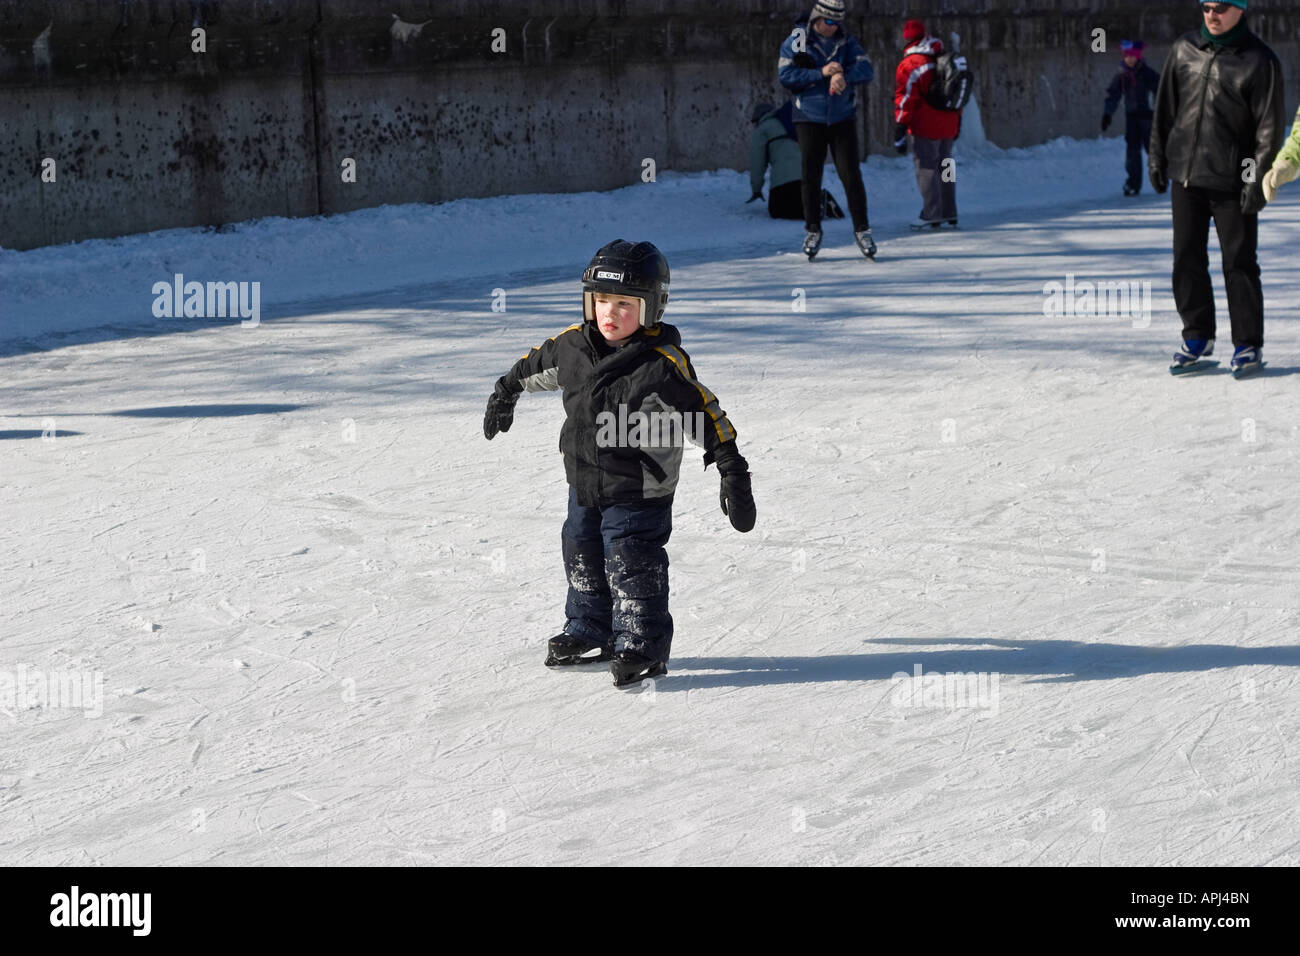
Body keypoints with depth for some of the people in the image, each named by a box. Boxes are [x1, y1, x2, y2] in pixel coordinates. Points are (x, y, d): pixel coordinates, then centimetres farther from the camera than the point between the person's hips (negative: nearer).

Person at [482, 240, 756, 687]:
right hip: (584, 485, 7)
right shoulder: (574, 345, -5)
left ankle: (644, 648, 12)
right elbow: (535, 365, 16)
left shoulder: (663, 365, -24)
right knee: (583, 560, 19)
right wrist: (505, 394, 32)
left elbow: (708, 416, -21)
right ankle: (589, 634, 38)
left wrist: (733, 475, -23)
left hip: (637, 494, -7)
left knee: (632, 567, -4)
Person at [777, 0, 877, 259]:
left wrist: (844, 76, -29)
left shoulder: (846, 42, 3)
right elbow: (785, 75, -13)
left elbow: (867, 69, -9)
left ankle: (862, 230, 4)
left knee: (851, 175, -4)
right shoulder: (796, 40, -3)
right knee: (811, 177, 3)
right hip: (809, 119, -1)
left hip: (842, 119, 1)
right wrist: (821, 73, -22)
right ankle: (813, 230, 15)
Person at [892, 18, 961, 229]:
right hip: (948, 124, 7)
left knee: (926, 168, -2)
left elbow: (906, 99, -14)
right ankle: (949, 215, 19)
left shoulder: (909, 65, -12)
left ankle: (932, 215, -5)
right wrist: (957, 119, 25)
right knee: (944, 165, 15)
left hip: (925, 126, -7)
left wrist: (900, 130, -11)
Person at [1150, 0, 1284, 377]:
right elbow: (1165, 106, 15)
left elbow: (1270, 124, -8)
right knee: (1187, 260, 8)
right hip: (1185, 175, 5)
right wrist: (1157, 155, 12)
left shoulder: (1258, 60, -7)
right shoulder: (1184, 49, 6)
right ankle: (1197, 338, 20)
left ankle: (1248, 344, 9)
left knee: (1239, 263, 0)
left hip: (1232, 182, -4)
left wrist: (1257, 178, -13)